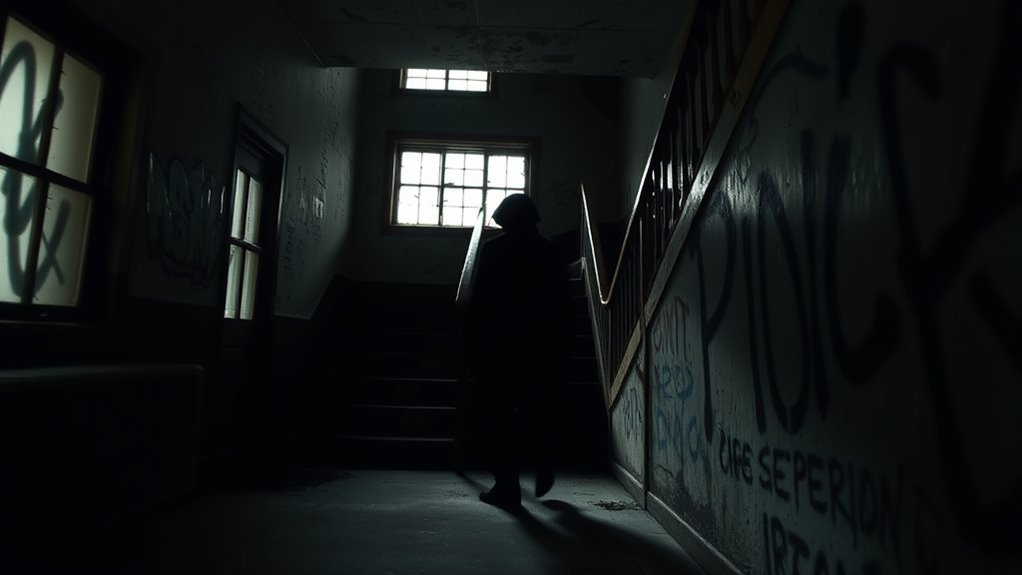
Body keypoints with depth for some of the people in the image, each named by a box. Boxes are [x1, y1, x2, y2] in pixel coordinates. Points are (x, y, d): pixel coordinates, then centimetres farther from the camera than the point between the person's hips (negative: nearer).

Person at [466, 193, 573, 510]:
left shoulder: (492, 249, -3)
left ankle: (506, 487, 6)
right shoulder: (551, 251, 6)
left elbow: (479, 302, -8)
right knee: (538, 410, 21)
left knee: (499, 415, 4)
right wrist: (561, 348, 10)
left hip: (498, 345, -3)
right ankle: (543, 468, 17)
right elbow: (564, 303, 5)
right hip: (543, 346, 4)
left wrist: (474, 343, -2)